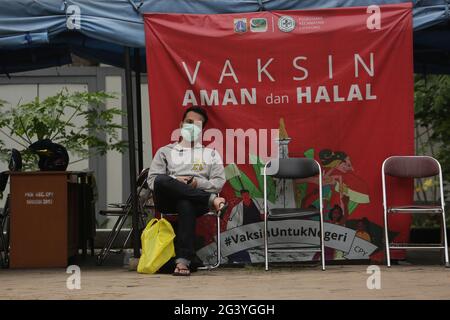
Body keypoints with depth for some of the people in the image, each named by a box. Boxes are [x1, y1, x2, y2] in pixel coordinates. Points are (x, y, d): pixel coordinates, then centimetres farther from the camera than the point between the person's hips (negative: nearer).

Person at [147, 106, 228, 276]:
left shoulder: (211, 154, 27)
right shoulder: (165, 151, 28)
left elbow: (219, 183, 11)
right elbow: (152, 180, 13)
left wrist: (197, 183, -7)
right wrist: (175, 182, -6)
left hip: (196, 200, -1)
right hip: (168, 199, 1)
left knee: (186, 205, -41)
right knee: (162, 181, -36)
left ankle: (183, 261, -49)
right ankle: (212, 199, -37)